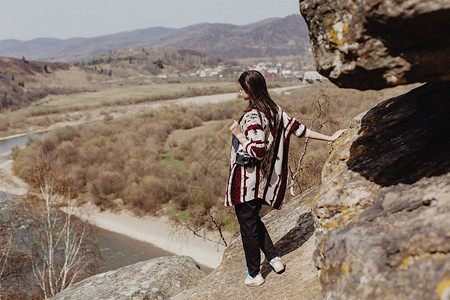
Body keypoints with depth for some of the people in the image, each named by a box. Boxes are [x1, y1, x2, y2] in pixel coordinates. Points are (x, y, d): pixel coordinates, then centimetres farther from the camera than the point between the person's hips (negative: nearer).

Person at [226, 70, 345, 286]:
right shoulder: (274, 110, 4)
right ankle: (274, 258, 27)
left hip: (246, 180, -8)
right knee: (253, 219, 25)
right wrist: (329, 138, 15)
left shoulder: (253, 116, -21)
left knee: (247, 224, 6)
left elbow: (258, 151, -28)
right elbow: (297, 128, 7)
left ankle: (254, 274, 21)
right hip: (262, 179, 8)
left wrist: (239, 136, -16)